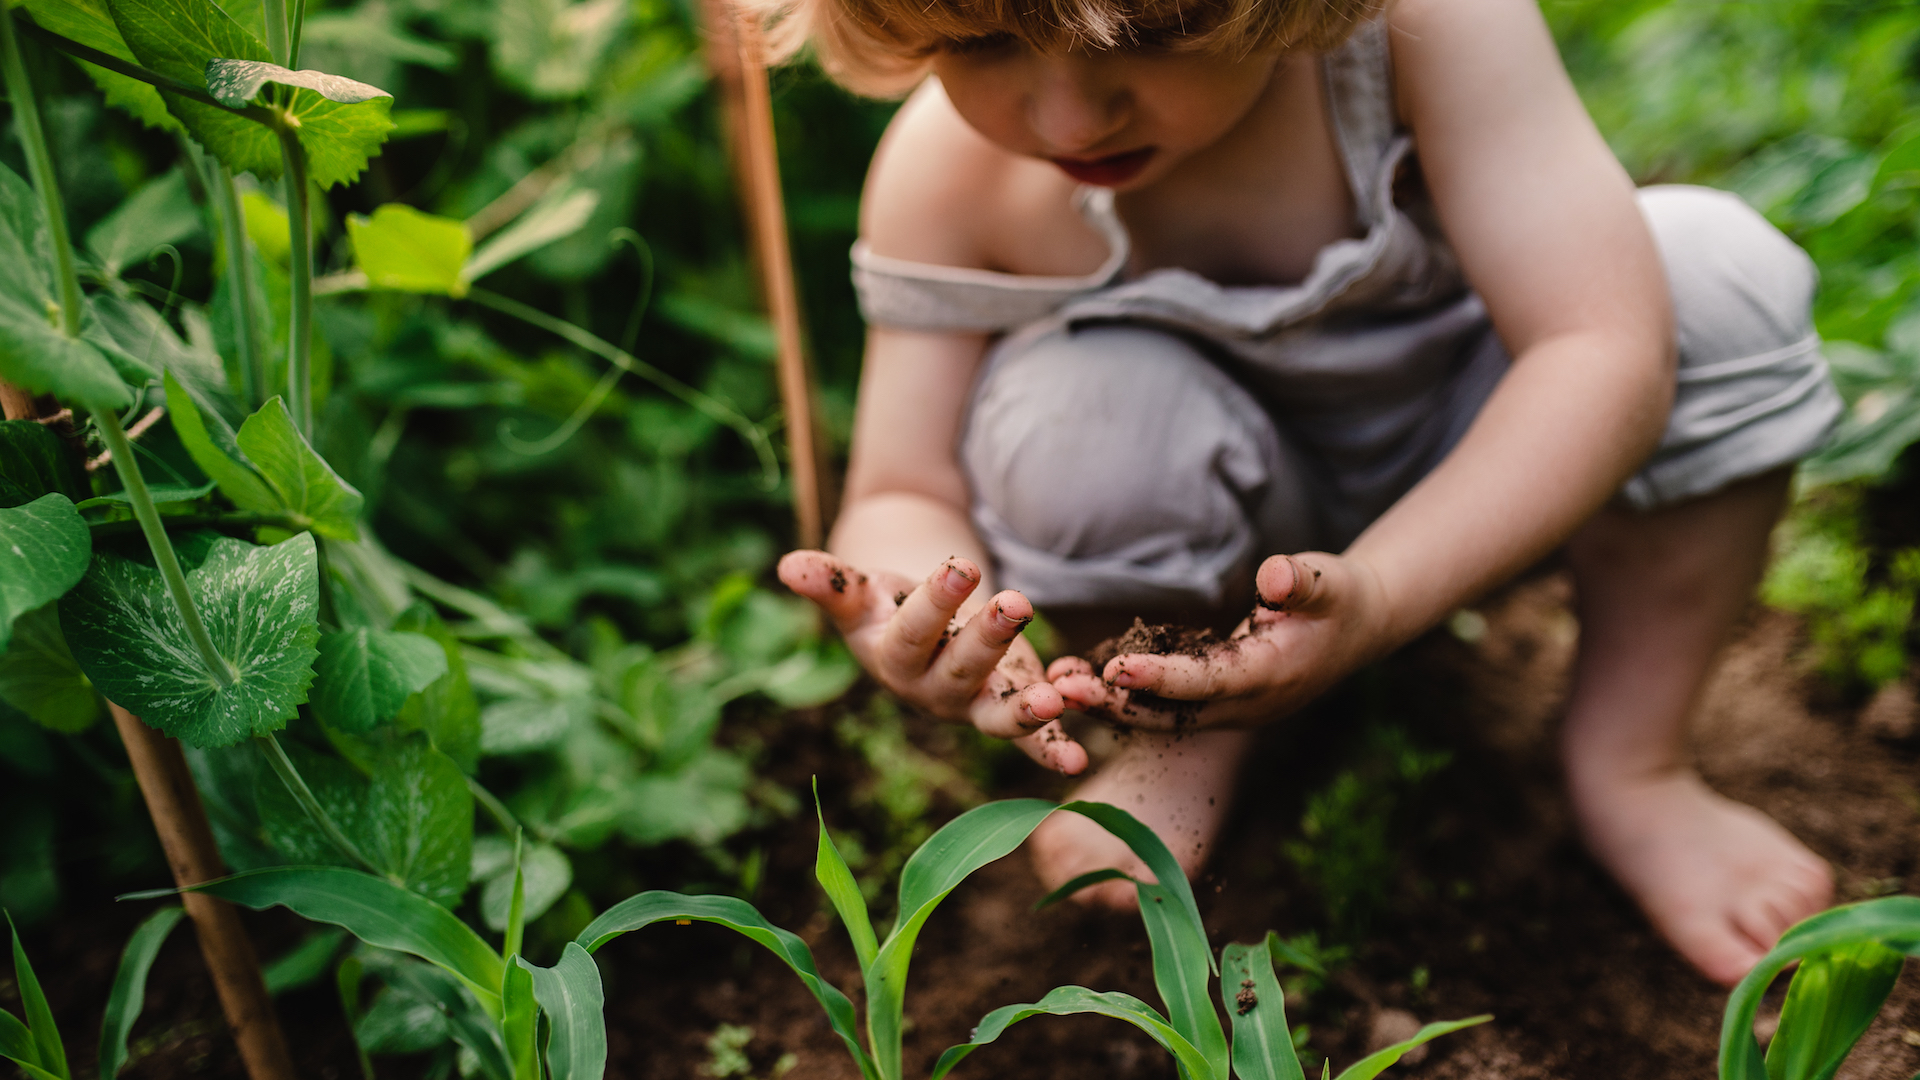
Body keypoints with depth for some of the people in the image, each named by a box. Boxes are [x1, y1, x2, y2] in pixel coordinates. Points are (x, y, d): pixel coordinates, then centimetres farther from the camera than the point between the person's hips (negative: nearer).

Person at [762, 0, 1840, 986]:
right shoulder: (948, 176, -25)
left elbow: (1605, 348, -34)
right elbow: (904, 491, -18)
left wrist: (1376, 596, -49)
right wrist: (915, 608, -43)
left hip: (1481, 474, 1)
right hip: (1221, 521, 0)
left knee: (1719, 273, -27)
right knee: (1071, 417, -33)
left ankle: (1630, 761, -5)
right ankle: (1201, 733, 1)